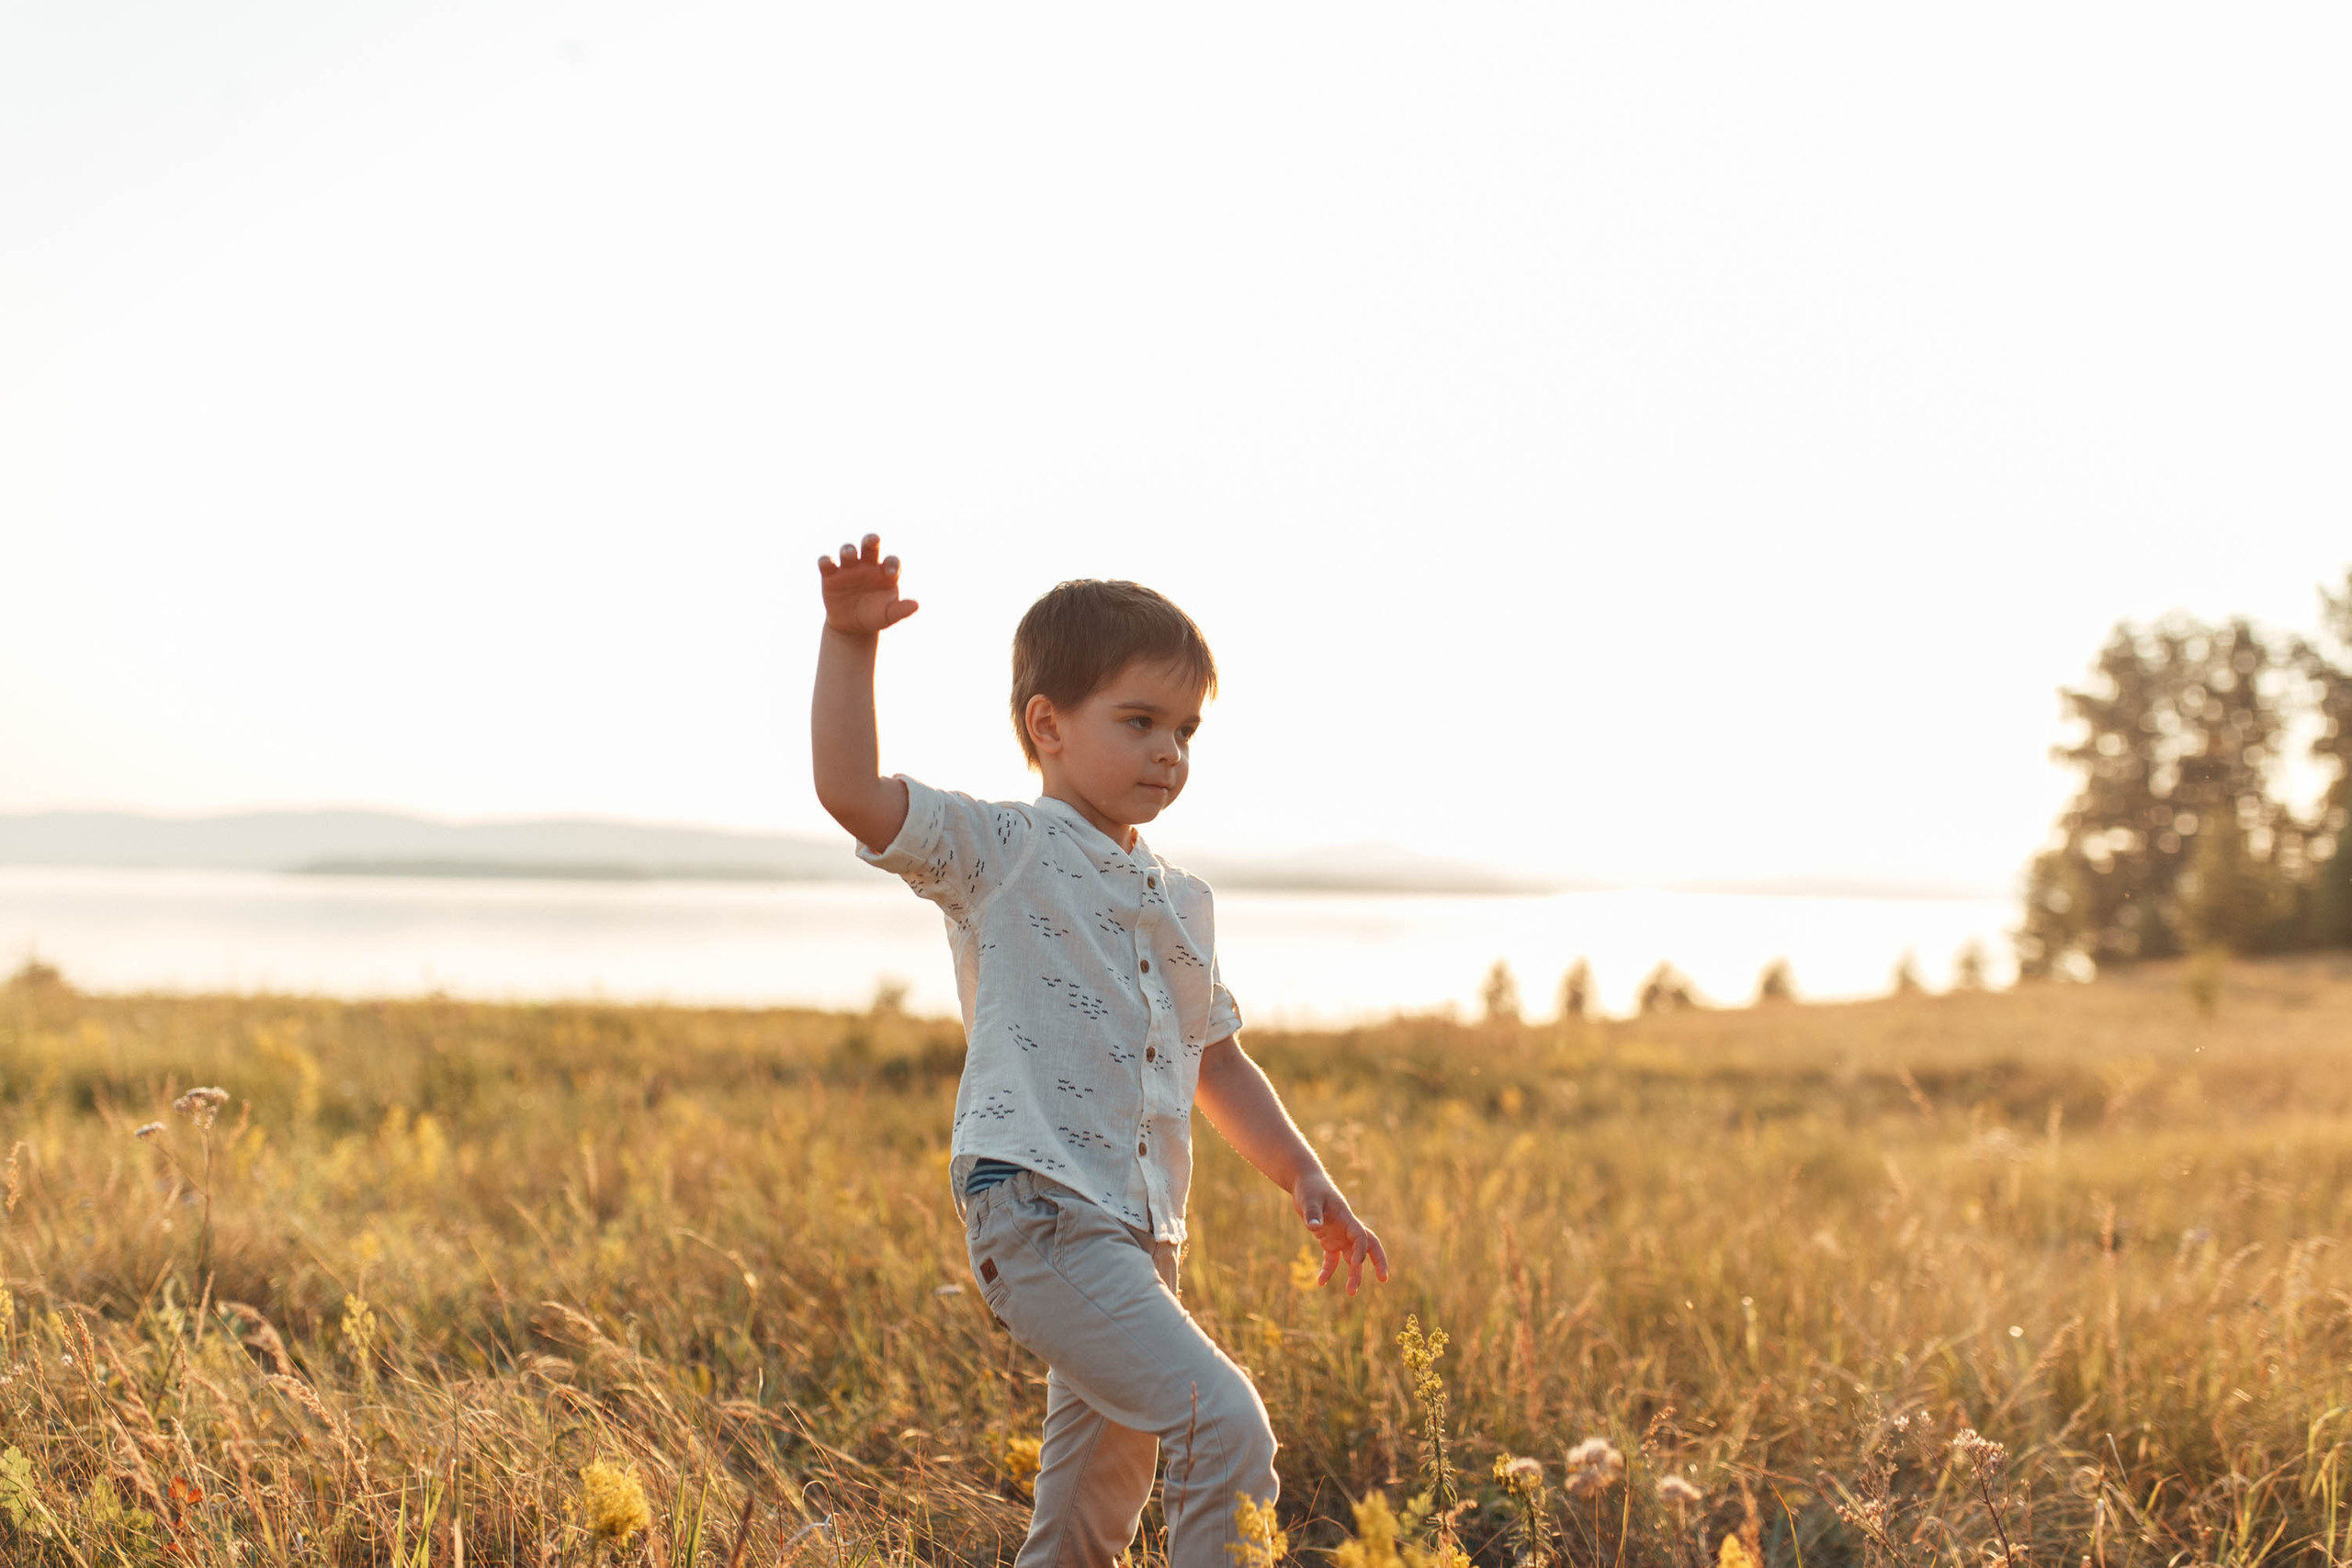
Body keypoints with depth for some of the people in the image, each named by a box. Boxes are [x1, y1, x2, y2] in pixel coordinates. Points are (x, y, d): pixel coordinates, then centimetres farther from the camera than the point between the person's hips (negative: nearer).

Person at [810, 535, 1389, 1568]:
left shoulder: (1180, 905, 19)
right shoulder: (999, 854, -2)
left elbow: (1216, 1063, 27)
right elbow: (851, 790, -15)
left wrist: (1306, 1182, 19)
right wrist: (851, 640, -22)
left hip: (1139, 1240, 8)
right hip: (1038, 1212, -8)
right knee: (1227, 1425, -19)